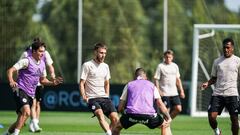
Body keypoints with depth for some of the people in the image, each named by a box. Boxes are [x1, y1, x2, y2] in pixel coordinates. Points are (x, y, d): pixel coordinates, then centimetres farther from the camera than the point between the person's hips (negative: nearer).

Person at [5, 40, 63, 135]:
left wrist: (52, 83, 7)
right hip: (20, 90, -8)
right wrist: (11, 81, -35)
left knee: (20, 120, 10)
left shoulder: (42, 64, 13)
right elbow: (10, 70, -16)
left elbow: (42, 80, 26)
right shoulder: (27, 61, -10)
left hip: (30, 94, 8)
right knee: (26, 112, -29)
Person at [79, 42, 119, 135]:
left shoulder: (105, 66, 15)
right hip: (92, 98, -6)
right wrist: (83, 96, -17)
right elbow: (82, 83, -4)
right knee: (100, 115, -32)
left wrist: (107, 95, 15)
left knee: (115, 118, -10)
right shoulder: (87, 65, -2)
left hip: (104, 98, 6)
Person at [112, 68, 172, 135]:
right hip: (149, 114, -1)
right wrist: (168, 118, 12)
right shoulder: (151, 85, 24)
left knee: (117, 128, 28)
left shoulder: (129, 85, 24)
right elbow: (160, 103, 9)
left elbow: (120, 108, 19)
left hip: (131, 113, 1)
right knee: (164, 126, 24)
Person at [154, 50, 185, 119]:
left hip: (174, 93, 5)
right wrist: (158, 91, -15)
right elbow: (156, 79, -5)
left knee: (178, 109, -5)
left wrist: (181, 91, 15)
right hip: (165, 93, -5)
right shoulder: (160, 66, -4)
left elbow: (178, 79, 19)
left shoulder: (175, 66, 12)